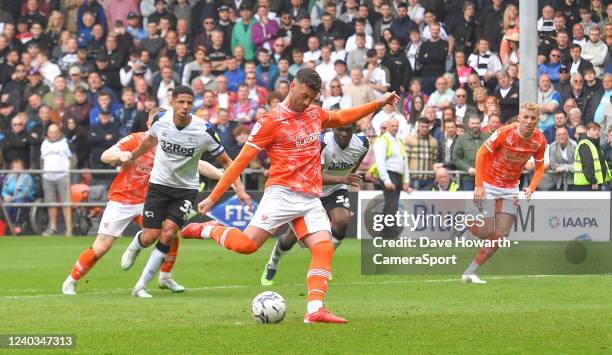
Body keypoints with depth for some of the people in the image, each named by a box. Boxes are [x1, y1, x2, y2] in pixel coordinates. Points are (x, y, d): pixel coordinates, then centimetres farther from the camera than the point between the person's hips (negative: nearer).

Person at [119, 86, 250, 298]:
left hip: (186, 189, -1)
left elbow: (225, 161, -9)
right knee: (149, 237, -4)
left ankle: (141, 286, -5)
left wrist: (240, 190, -19)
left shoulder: (204, 131, -19)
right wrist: (132, 156, 27)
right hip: (159, 184, 1)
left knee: (168, 234, -17)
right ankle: (134, 248, 37)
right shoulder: (161, 120, -13)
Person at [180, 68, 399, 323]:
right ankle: (205, 230, 8)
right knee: (247, 244, -19)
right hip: (282, 194, -6)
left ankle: (315, 310, -20)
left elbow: (341, 118, 38)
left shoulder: (315, 114, 15)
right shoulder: (271, 121, -5)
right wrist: (213, 197, -5)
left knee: (324, 247, -14)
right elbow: (241, 161, -5)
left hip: (311, 199, 6)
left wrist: (378, 104, 34)